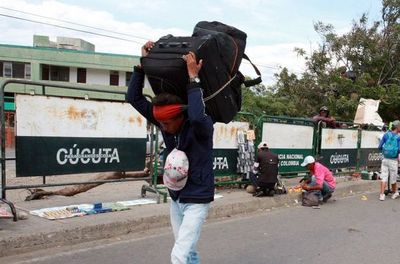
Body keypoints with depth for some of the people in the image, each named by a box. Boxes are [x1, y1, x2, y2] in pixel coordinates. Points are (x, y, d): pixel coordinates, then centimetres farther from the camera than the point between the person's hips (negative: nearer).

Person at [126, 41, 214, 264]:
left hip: (197, 201, -7)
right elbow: (134, 98, -5)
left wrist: (193, 77, -38)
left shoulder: (201, 127, -19)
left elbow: (198, 117, -45)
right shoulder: (166, 122, -4)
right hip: (176, 200, 7)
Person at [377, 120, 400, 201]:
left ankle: (382, 195, 0)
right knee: (393, 178, 12)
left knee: (383, 177, 4)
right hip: (393, 160, -3)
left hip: (385, 159, 3)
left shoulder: (386, 135, 2)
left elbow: (380, 147, 2)